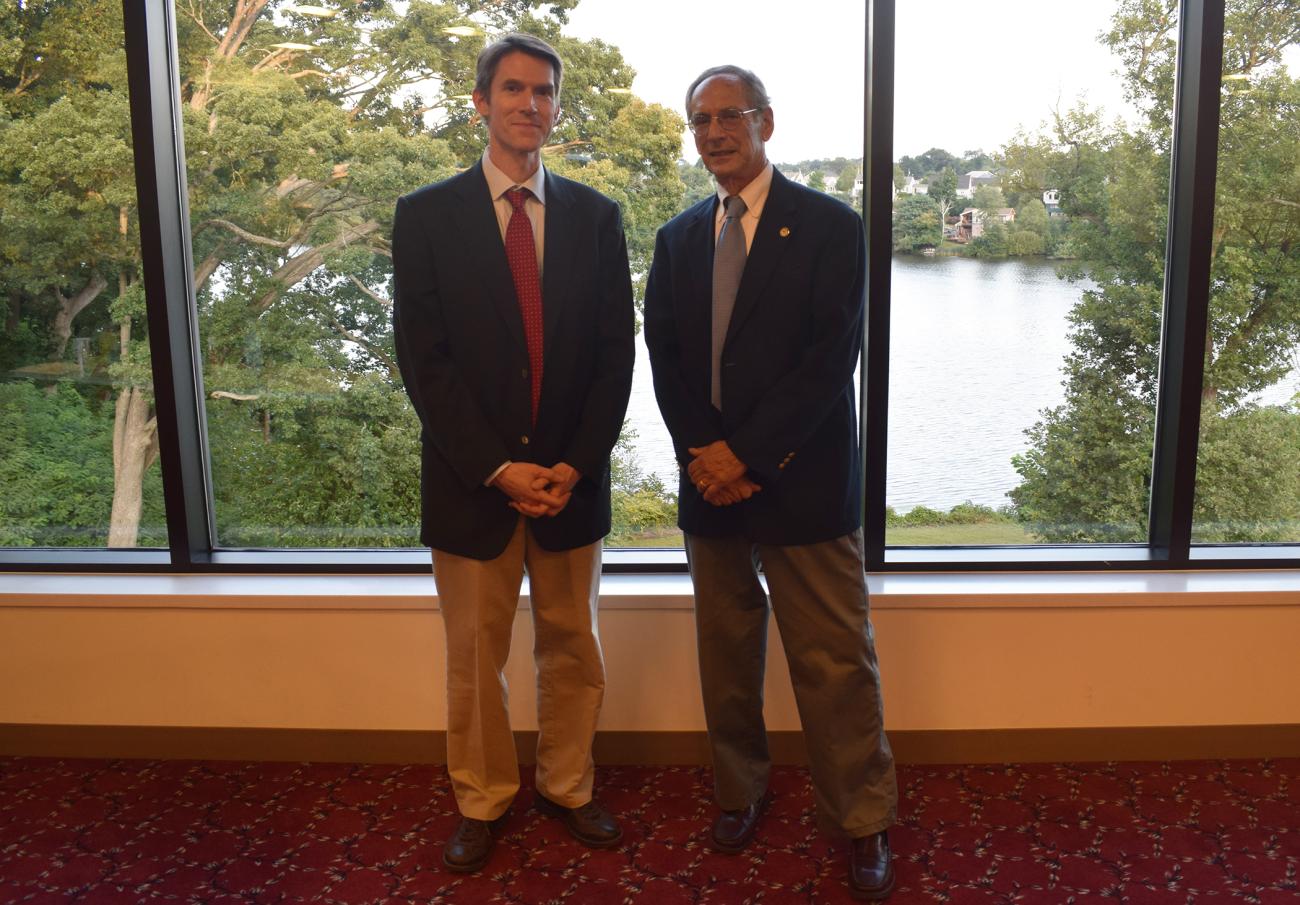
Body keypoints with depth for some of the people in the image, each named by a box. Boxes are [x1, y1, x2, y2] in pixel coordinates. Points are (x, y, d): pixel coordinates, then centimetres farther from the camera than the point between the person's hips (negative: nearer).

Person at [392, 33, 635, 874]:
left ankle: (568, 787, 34)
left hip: (570, 479, 2)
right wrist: (497, 467, -13)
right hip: (472, 481, -1)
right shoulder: (426, 215, -3)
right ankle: (482, 802, 31)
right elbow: (423, 359, -7)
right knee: (476, 656, 11)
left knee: (573, 648, 14)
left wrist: (574, 465, -9)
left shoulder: (595, 215, 3)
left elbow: (616, 352, 1)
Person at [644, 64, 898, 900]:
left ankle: (864, 822, 18)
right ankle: (740, 792, 31)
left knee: (836, 661, 2)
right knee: (726, 653, 13)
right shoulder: (678, 239, 12)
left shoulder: (830, 226, -3)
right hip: (711, 482, 4)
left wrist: (747, 453, -16)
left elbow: (831, 356, -12)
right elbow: (665, 360, 6)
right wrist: (703, 455, -9)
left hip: (804, 483, -4)